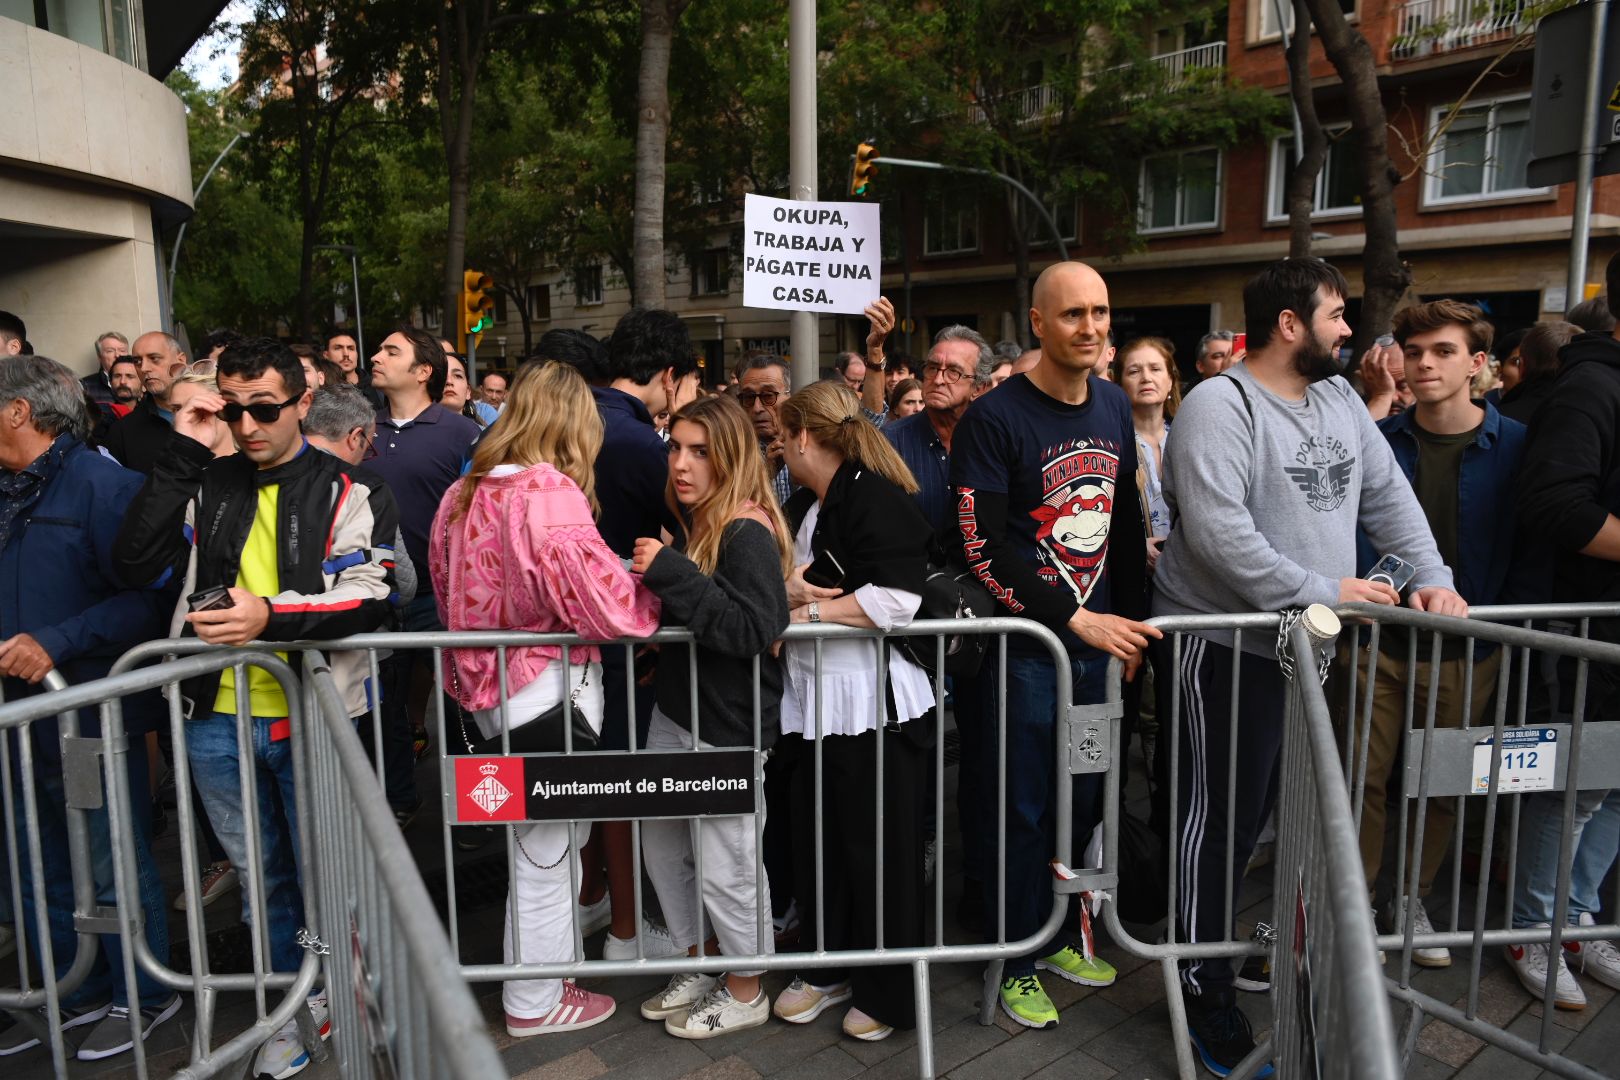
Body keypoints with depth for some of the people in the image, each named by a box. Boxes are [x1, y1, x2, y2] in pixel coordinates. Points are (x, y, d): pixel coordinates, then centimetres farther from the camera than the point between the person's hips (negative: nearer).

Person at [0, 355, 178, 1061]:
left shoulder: (104, 485, -13)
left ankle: (142, 996, 25)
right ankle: (82, 993, 37)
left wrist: (57, 642, -25)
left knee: (116, 870, 7)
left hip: (92, 717, -8)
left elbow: (147, 597, -19)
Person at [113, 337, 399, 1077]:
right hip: (217, 718, 4)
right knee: (259, 872, 18)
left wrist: (273, 615, -29)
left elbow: (369, 596, -14)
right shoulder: (205, 486, 6)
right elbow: (136, 565, -6)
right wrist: (180, 456, -9)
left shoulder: (348, 491, -4)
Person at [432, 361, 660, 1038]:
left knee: (535, 843, 21)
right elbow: (608, 608, -24)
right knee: (547, 850, 8)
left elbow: (449, 592, 17)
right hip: (548, 688, -8)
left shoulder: (465, 492, 6)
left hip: (486, 687, 8)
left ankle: (535, 973, 37)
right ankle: (535, 1004, 26)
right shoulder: (550, 494, -19)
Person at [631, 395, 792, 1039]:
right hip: (677, 709, 9)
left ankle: (745, 993, 29)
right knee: (661, 843, 18)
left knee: (723, 864, 6)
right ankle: (699, 969, 39)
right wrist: (651, 581, 0)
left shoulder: (750, 531, -19)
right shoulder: (691, 521, 6)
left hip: (728, 726, -8)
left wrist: (672, 574, -29)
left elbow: (752, 628, -29)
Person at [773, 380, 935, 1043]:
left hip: (875, 701, -8)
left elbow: (895, 600, -25)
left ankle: (887, 992, 23)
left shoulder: (878, 498, -13)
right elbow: (776, 585, 17)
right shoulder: (802, 506, 17)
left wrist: (807, 612, -16)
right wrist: (789, 590, -7)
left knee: (880, 847, 5)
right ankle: (829, 968, 34)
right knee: (818, 839, 16)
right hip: (811, 699, 8)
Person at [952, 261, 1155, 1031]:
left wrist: (1129, 621, 11)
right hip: (1025, 645, -6)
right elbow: (984, 549, -18)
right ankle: (1018, 961, 24)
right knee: (1022, 810, 5)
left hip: (1097, 639, 6)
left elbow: (1125, 523, 15)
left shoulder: (1115, 406, 9)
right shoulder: (994, 419, -13)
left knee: (1082, 801, 15)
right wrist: (1075, 618, -18)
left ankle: (1057, 933, 35)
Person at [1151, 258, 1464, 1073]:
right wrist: (1323, 590, -21)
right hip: (1226, 645, -8)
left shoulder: (1338, 398, 12)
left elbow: (1388, 494, 14)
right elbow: (1217, 530, -25)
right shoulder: (1219, 405, -16)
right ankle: (1203, 986, 18)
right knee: (1221, 817, 2)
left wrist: (1432, 577, 1)